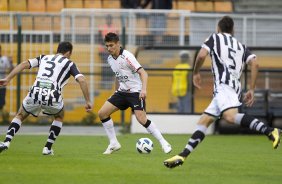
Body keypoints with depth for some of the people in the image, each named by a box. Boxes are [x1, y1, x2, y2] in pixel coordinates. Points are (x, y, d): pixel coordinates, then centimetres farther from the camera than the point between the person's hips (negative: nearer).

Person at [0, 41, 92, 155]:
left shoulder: (43, 58, 26)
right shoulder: (68, 63, 18)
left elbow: (24, 64, 12)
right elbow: (81, 80, 4)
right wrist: (87, 101, 7)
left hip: (35, 94, 2)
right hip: (53, 96, -2)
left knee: (20, 116, 26)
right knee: (59, 117, 32)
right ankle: (47, 148, 21)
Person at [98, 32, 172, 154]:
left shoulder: (126, 56, -18)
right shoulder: (110, 59, 6)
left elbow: (143, 72, -22)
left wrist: (143, 89, -35)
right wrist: (116, 92, 26)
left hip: (135, 92, -8)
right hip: (122, 92, 8)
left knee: (141, 119, -22)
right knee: (102, 113, -2)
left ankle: (164, 143, -9)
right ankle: (114, 144, 8)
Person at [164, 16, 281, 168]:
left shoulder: (215, 38, 14)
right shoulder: (241, 46, 27)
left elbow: (202, 55, -2)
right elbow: (254, 63, 11)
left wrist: (196, 73, 16)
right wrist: (251, 90, 10)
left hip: (223, 84, -8)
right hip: (235, 86, 8)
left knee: (231, 116, -32)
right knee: (203, 121, 11)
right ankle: (182, 156, 7)